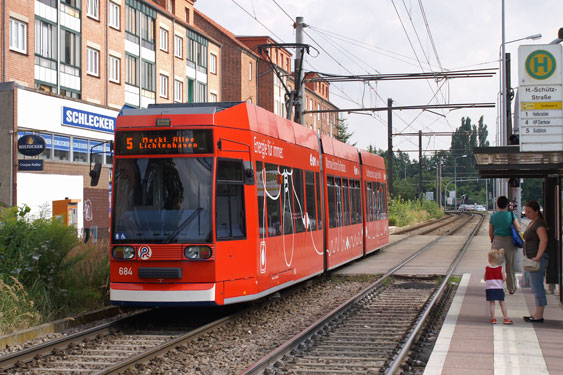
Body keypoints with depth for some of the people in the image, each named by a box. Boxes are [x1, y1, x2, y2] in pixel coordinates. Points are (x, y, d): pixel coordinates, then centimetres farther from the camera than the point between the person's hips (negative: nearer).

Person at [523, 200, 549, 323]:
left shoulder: (539, 224, -16)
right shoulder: (532, 223, 15)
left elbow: (544, 240, -29)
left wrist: (538, 257, -31)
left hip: (538, 259, -11)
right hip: (533, 259, 11)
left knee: (537, 286, -7)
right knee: (535, 286, 13)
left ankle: (539, 316, -4)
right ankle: (538, 314, 18)